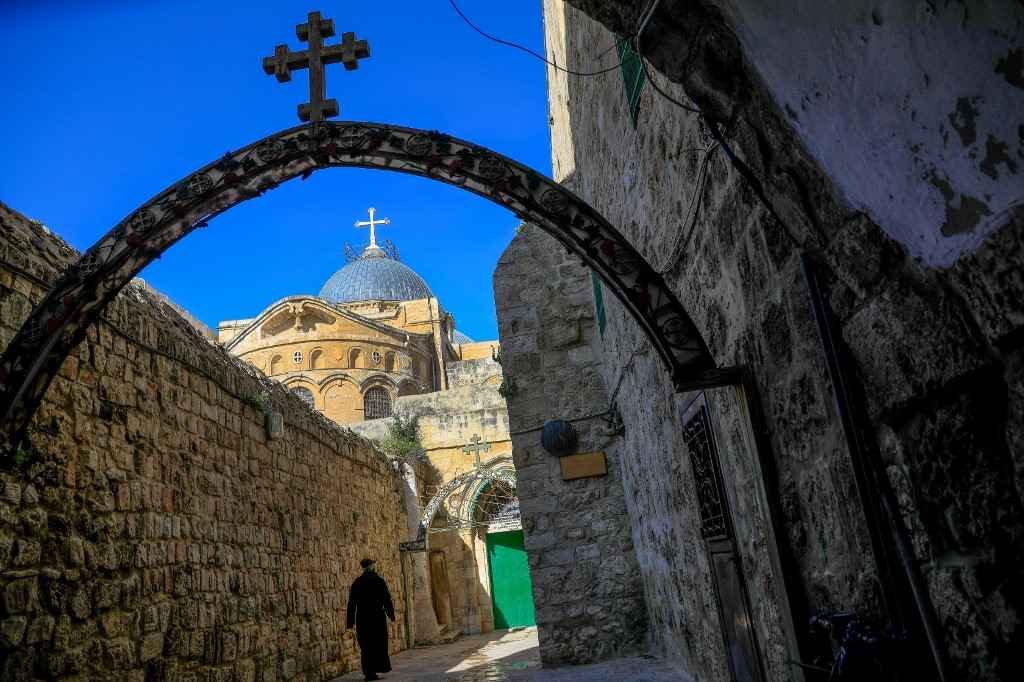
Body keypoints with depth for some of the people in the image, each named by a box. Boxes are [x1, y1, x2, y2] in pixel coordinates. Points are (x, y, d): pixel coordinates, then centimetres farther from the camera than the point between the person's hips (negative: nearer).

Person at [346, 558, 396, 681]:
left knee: (365, 645, 8)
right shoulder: (379, 580, -3)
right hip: (377, 617, -2)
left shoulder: (357, 582, 3)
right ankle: (375, 669, 5)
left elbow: (352, 602, 2)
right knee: (379, 643, 8)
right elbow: (387, 599, -3)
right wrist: (391, 614, 7)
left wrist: (350, 621, 6)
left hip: (362, 618, 2)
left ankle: (368, 671, 5)